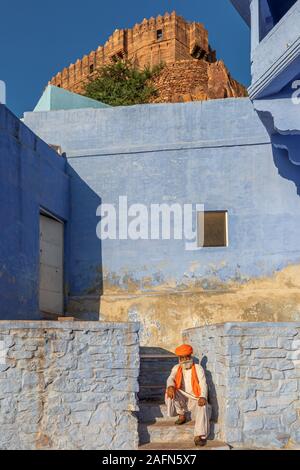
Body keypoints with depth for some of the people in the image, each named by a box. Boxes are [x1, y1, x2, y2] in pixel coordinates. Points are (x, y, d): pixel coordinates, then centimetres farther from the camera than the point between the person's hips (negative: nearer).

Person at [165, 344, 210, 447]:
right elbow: (171, 379, -11)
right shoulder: (176, 368, 7)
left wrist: (203, 397, -31)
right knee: (170, 391, -26)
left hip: (195, 399, -2)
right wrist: (170, 387, -37)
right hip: (182, 399, 2)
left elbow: (203, 384, -11)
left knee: (202, 407, -34)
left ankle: (199, 436, -32)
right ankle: (181, 415, -8)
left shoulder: (198, 368, 0)